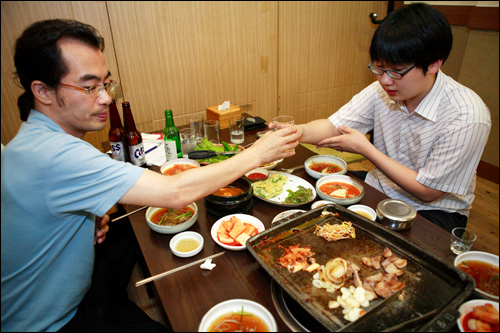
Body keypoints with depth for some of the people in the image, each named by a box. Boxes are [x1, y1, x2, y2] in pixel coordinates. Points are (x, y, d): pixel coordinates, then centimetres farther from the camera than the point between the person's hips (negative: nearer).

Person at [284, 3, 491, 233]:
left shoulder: (467, 117, -25)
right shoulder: (383, 89, -10)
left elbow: (428, 191, -20)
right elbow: (333, 126, -12)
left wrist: (365, 149, -22)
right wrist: (299, 131, -35)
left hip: (434, 210, -4)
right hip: (378, 189, 5)